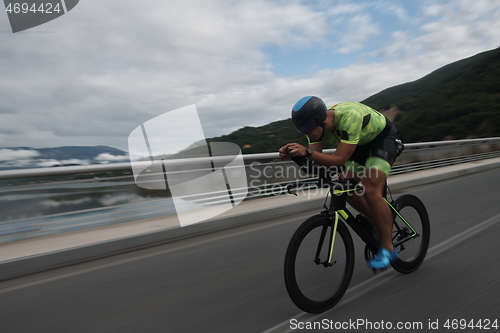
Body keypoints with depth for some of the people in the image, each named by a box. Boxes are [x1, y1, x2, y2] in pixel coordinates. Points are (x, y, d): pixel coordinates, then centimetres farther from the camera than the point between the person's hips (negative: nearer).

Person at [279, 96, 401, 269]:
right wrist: (293, 154, -37)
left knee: (371, 189, -24)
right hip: (362, 141, 7)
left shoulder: (349, 117, -40)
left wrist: (307, 151, -51)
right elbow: (315, 160, -19)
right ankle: (382, 224, 16)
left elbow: (340, 159, -41)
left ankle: (388, 249, -8)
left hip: (383, 137, -7)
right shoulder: (318, 123, -19)